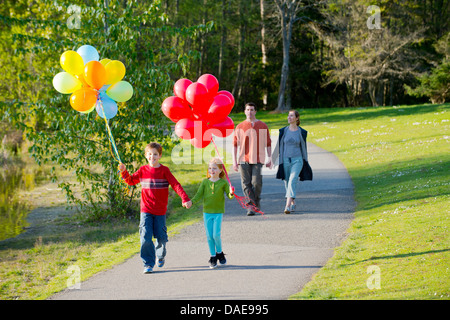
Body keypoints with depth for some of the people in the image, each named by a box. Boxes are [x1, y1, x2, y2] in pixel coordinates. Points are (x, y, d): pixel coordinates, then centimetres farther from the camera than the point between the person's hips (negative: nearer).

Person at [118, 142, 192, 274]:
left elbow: (176, 185, -8)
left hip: (160, 210, -1)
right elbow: (131, 181, 16)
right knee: (145, 237, -9)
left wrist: (185, 199, -19)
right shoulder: (143, 170, 3)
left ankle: (161, 255, 37)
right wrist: (124, 171, -2)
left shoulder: (164, 170, -3)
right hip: (146, 210, 1)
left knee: (161, 237, 6)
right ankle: (148, 264, 0)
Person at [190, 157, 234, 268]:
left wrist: (231, 193, -27)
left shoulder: (223, 182, -3)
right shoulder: (205, 182, 3)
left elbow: (229, 196, -4)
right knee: (209, 236, 3)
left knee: (216, 235, -10)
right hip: (207, 212, 2)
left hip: (218, 212, -2)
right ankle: (213, 257, 15)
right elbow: (199, 195, 1)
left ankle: (219, 253, 15)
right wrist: (191, 202, -15)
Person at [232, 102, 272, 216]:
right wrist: (234, 161, 2)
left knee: (256, 182, -9)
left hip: (258, 160, -1)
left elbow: (268, 144, 11)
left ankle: (256, 201, 16)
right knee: (246, 184, -4)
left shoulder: (262, 126, 8)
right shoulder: (240, 127, 8)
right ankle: (250, 206, 0)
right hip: (243, 159, 1)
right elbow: (235, 144, 8)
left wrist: (269, 159, 3)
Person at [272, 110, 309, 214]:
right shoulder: (283, 131, 3)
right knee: (287, 183, 9)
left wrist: (306, 162, 13)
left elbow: (304, 148, 9)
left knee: (292, 181, -19)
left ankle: (288, 206, -28)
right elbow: (278, 147, 7)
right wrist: (272, 160, 2)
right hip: (285, 160, 3)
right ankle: (293, 204, 30)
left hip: (297, 160, -3)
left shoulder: (301, 132, 1)